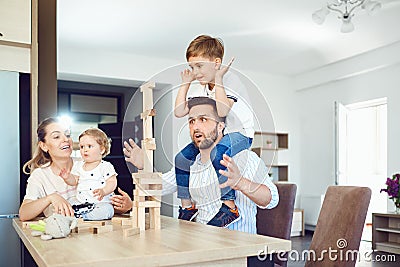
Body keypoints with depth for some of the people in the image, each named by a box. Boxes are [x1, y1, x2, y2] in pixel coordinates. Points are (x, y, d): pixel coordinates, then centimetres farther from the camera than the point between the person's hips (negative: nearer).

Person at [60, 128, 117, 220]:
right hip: (81, 203, 5)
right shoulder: (78, 166, 15)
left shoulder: (106, 166, -2)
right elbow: (74, 181, 19)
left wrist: (103, 191, -28)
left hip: (101, 203, -5)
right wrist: (67, 177, -4)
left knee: (106, 209, -37)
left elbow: (112, 182, -8)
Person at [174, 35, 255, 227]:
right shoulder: (199, 89, 9)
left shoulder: (229, 81, -15)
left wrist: (218, 79, -25)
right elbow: (179, 112, 2)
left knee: (216, 155, -38)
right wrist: (185, 83, 6)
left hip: (238, 134, -8)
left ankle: (230, 206, -24)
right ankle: (187, 206, 7)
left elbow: (221, 111, -33)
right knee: (182, 158, -6)